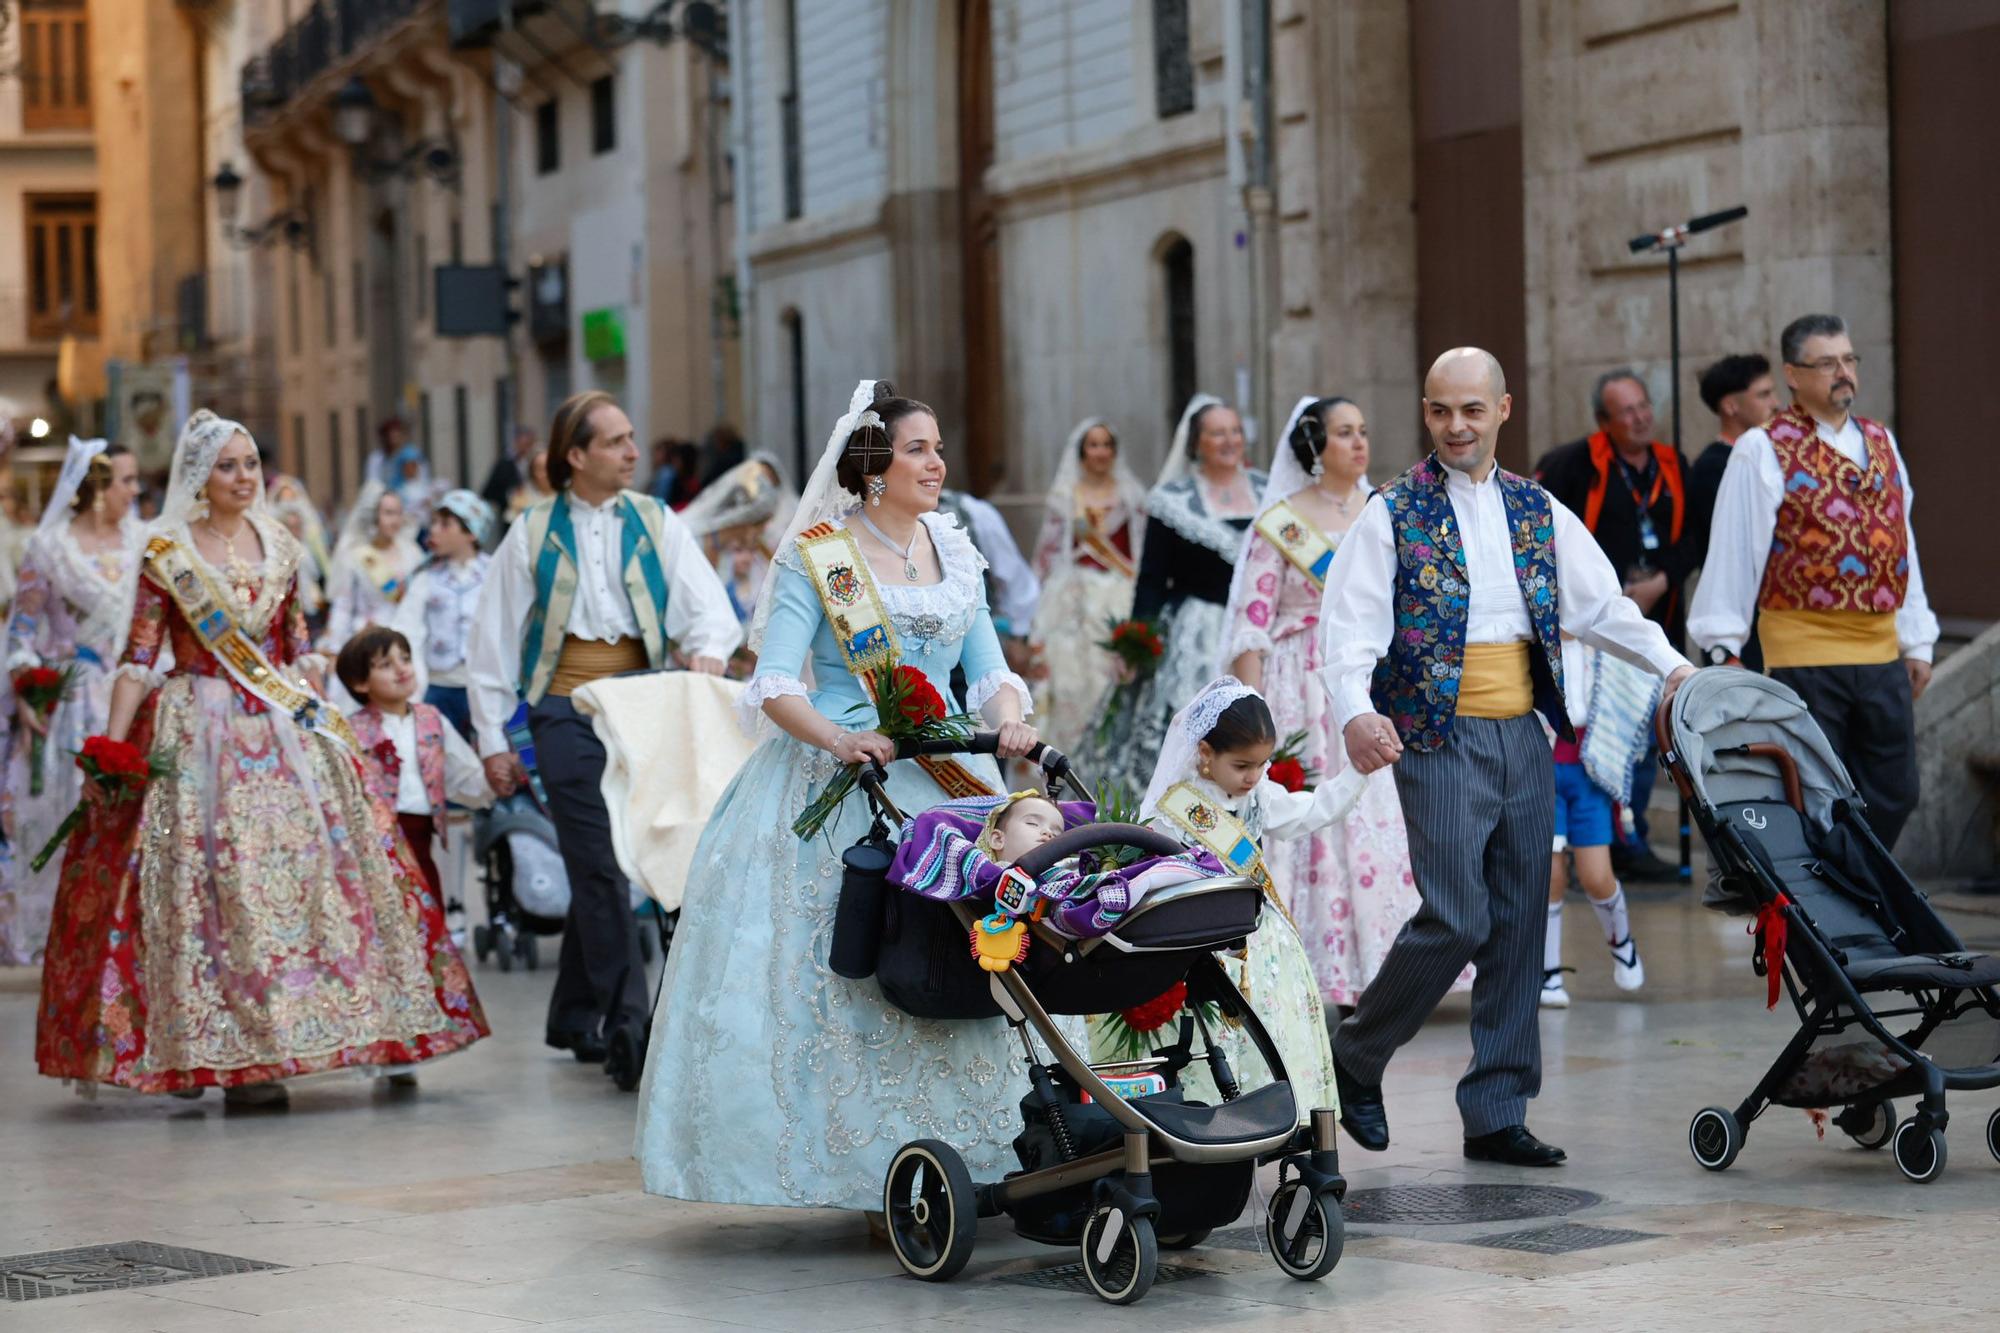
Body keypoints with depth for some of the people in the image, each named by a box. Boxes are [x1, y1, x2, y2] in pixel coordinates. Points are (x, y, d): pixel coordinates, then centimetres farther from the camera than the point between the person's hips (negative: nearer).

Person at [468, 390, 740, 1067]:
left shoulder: (656, 523, 9)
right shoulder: (534, 534, 5)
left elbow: (708, 604, 1)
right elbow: (493, 640, 7)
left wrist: (710, 651, -22)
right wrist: (493, 741, 4)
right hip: (567, 710, -2)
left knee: (593, 870, 5)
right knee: (601, 869, -5)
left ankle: (575, 1020, 18)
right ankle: (626, 1022, -3)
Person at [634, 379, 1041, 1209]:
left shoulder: (956, 553, 13)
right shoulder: (816, 557, -2)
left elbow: (989, 669, 13)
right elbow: (774, 682, -9)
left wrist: (1008, 718, -9)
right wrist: (839, 739, -26)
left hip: (945, 778, 5)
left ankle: (961, 1152, 0)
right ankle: (857, 1159, -6)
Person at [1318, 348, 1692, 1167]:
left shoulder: (1537, 512, 13)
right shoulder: (1393, 514, -1)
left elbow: (1601, 605, 14)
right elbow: (1349, 622, -10)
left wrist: (1673, 667, 1)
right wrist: (1354, 710, -27)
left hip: (1524, 738, 5)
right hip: (1439, 739, -5)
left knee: (1519, 927, 5)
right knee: (1456, 921, -13)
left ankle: (1496, 1113, 11)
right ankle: (1356, 1058, 9)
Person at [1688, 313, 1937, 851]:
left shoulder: (1880, 442, 14)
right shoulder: (1764, 450, -5)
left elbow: (1903, 544, 16)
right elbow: (1734, 549, -6)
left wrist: (1916, 641, 15)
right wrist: (1724, 646, -8)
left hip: (1881, 650, 6)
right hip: (1803, 653, -6)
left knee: (1893, 795, 8)